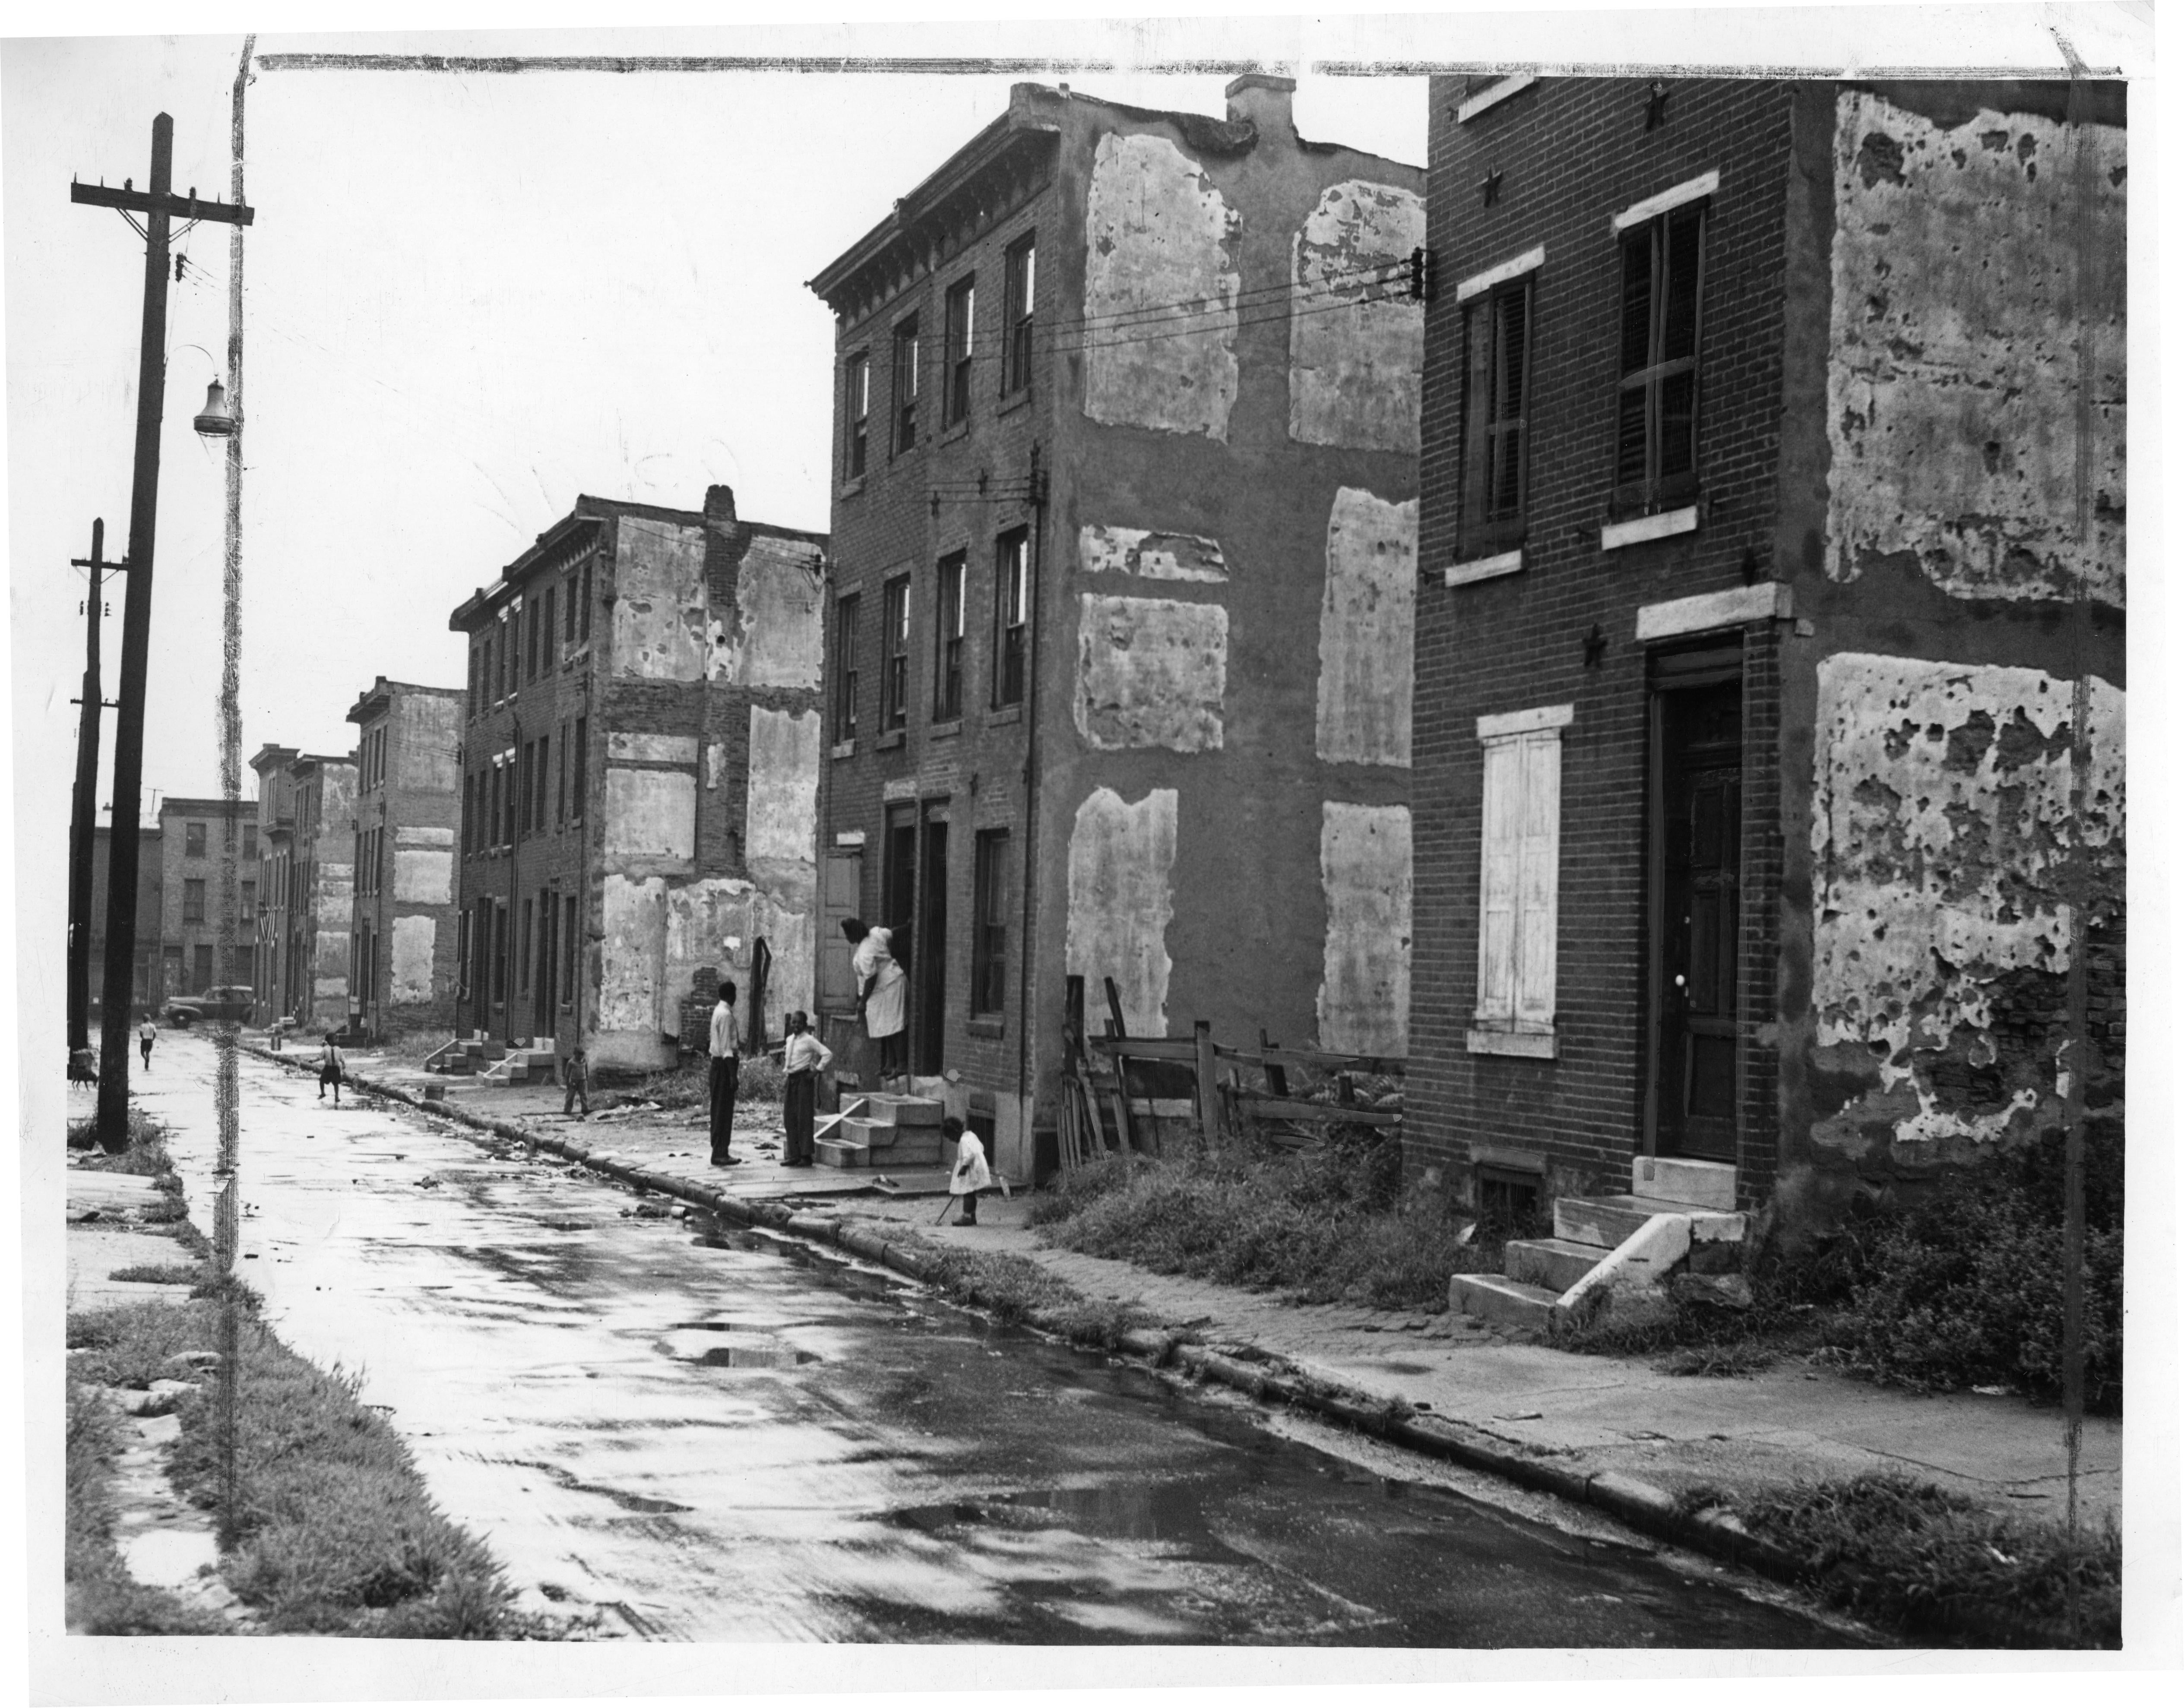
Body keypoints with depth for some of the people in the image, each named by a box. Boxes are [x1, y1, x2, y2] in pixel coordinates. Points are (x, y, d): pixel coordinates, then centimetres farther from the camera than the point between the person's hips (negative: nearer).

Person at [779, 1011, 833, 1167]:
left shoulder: (809, 1041, -8)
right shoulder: (790, 1040, 12)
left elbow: (828, 1054, -14)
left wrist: (817, 1070, -14)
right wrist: (785, 1071, 14)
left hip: (804, 1079, -7)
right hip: (790, 1079, 7)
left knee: (804, 1118, -6)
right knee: (789, 1119, 6)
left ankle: (806, 1156, -3)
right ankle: (794, 1155, 13)